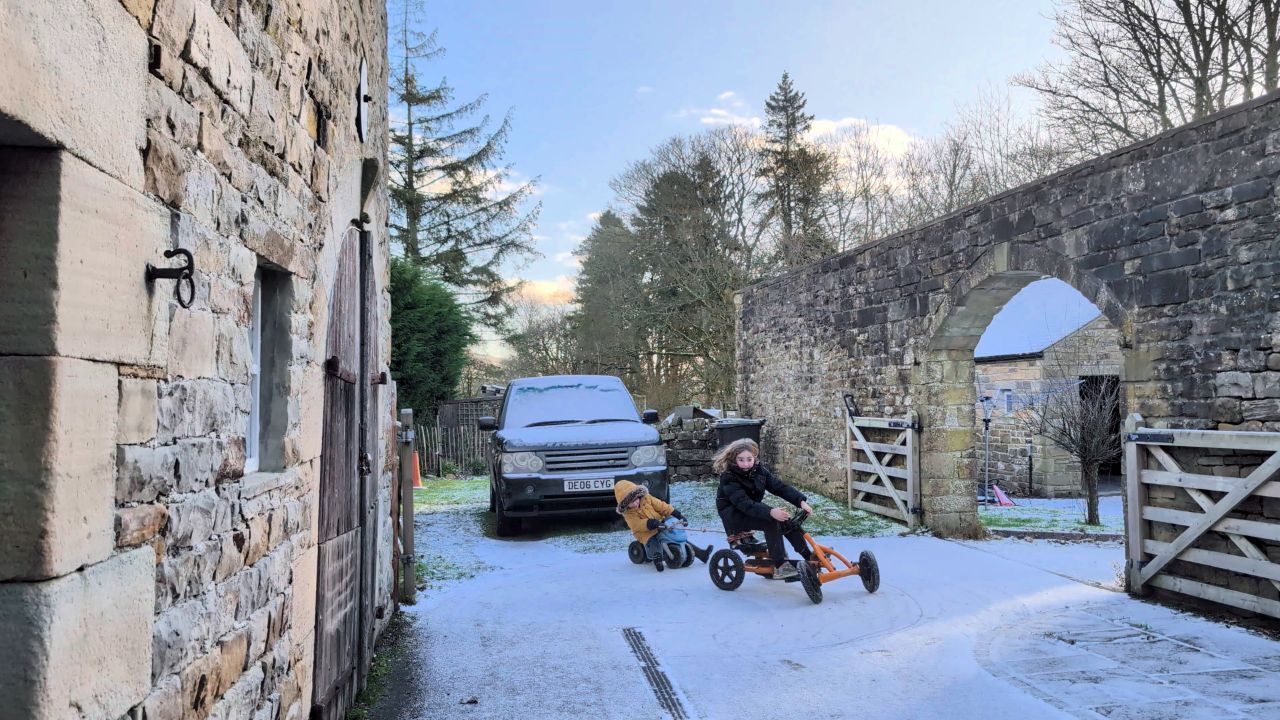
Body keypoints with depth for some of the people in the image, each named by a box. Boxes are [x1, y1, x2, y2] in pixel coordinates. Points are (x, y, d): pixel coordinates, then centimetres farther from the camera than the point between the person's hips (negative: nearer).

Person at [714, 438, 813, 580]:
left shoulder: (758, 470, -2)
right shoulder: (729, 478, -22)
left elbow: (780, 487, -9)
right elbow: (744, 504, -34)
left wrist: (801, 501, -23)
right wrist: (770, 512, -47)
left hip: (754, 509, 7)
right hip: (734, 516, -7)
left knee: (785, 519, -12)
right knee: (771, 521, -29)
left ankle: (810, 558, -6)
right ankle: (779, 567, -27)